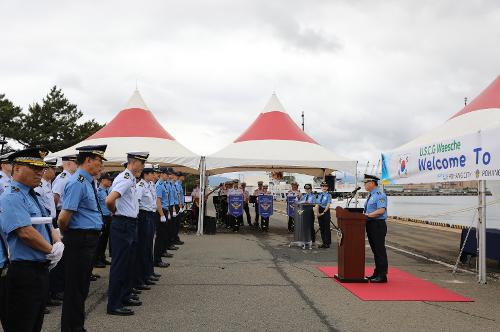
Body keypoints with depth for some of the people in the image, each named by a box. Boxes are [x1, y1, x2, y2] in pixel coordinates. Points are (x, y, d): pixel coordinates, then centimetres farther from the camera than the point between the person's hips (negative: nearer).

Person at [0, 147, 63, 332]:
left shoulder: (32, 197, 16)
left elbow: (49, 227, 18)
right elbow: (25, 232, -25)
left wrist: (59, 245, -3)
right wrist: (51, 250, -12)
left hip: (41, 269, 10)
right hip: (23, 273, -10)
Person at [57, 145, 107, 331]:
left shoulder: (88, 182, 14)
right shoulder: (78, 182, -18)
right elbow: (64, 218, -23)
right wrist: (66, 234, -5)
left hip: (89, 239, 10)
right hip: (80, 240, -10)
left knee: (82, 286, 18)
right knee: (75, 288, 1)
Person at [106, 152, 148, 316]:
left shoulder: (131, 179, 13)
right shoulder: (125, 179, -18)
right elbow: (109, 200, -30)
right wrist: (115, 212, -11)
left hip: (130, 225, 10)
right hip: (122, 225, -10)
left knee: (129, 263, 18)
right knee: (119, 264, -5)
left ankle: (125, 296, 31)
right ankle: (114, 304, 2)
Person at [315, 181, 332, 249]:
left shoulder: (328, 195, -5)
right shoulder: (319, 195, 11)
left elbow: (328, 205, -12)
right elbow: (317, 205, 7)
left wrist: (323, 212, -16)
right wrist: (317, 213, -5)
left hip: (326, 212, -6)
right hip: (320, 212, 6)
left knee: (326, 228, -1)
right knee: (321, 228, 9)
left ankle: (327, 243, 4)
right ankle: (324, 242, 17)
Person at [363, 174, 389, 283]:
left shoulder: (380, 194, -13)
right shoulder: (370, 195, 17)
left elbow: (381, 210, -24)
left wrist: (368, 215, -24)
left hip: (378, 225, -10)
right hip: (370, 224, 10)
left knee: (379, 250, -4)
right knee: (375, 250, 14)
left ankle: (382, 275, 2)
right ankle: (377, 273, 23)